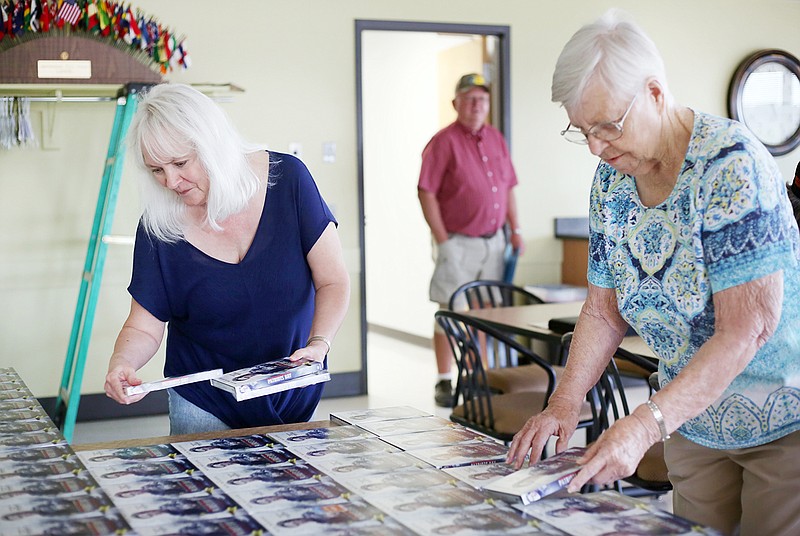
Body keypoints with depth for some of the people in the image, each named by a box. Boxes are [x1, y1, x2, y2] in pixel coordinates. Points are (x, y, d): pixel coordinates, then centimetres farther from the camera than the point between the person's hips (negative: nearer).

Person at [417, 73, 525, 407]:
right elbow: (426, 193, -12)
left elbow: (508, 188, 17)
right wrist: (442, 241, -15)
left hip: (493, 241, 6)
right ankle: (444, 383, 6)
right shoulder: (444, 142, -9)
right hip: (459, 243, -6)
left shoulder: (496, 139, 12)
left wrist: (515, 231, 11)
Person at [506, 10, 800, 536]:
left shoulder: (730, 163, -24)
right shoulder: (611, 181, -1)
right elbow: (605, 310, 4)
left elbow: (747, 328, -28)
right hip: (692, 422, 6)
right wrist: (565, 402, -10)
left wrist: (646, 424, -32)